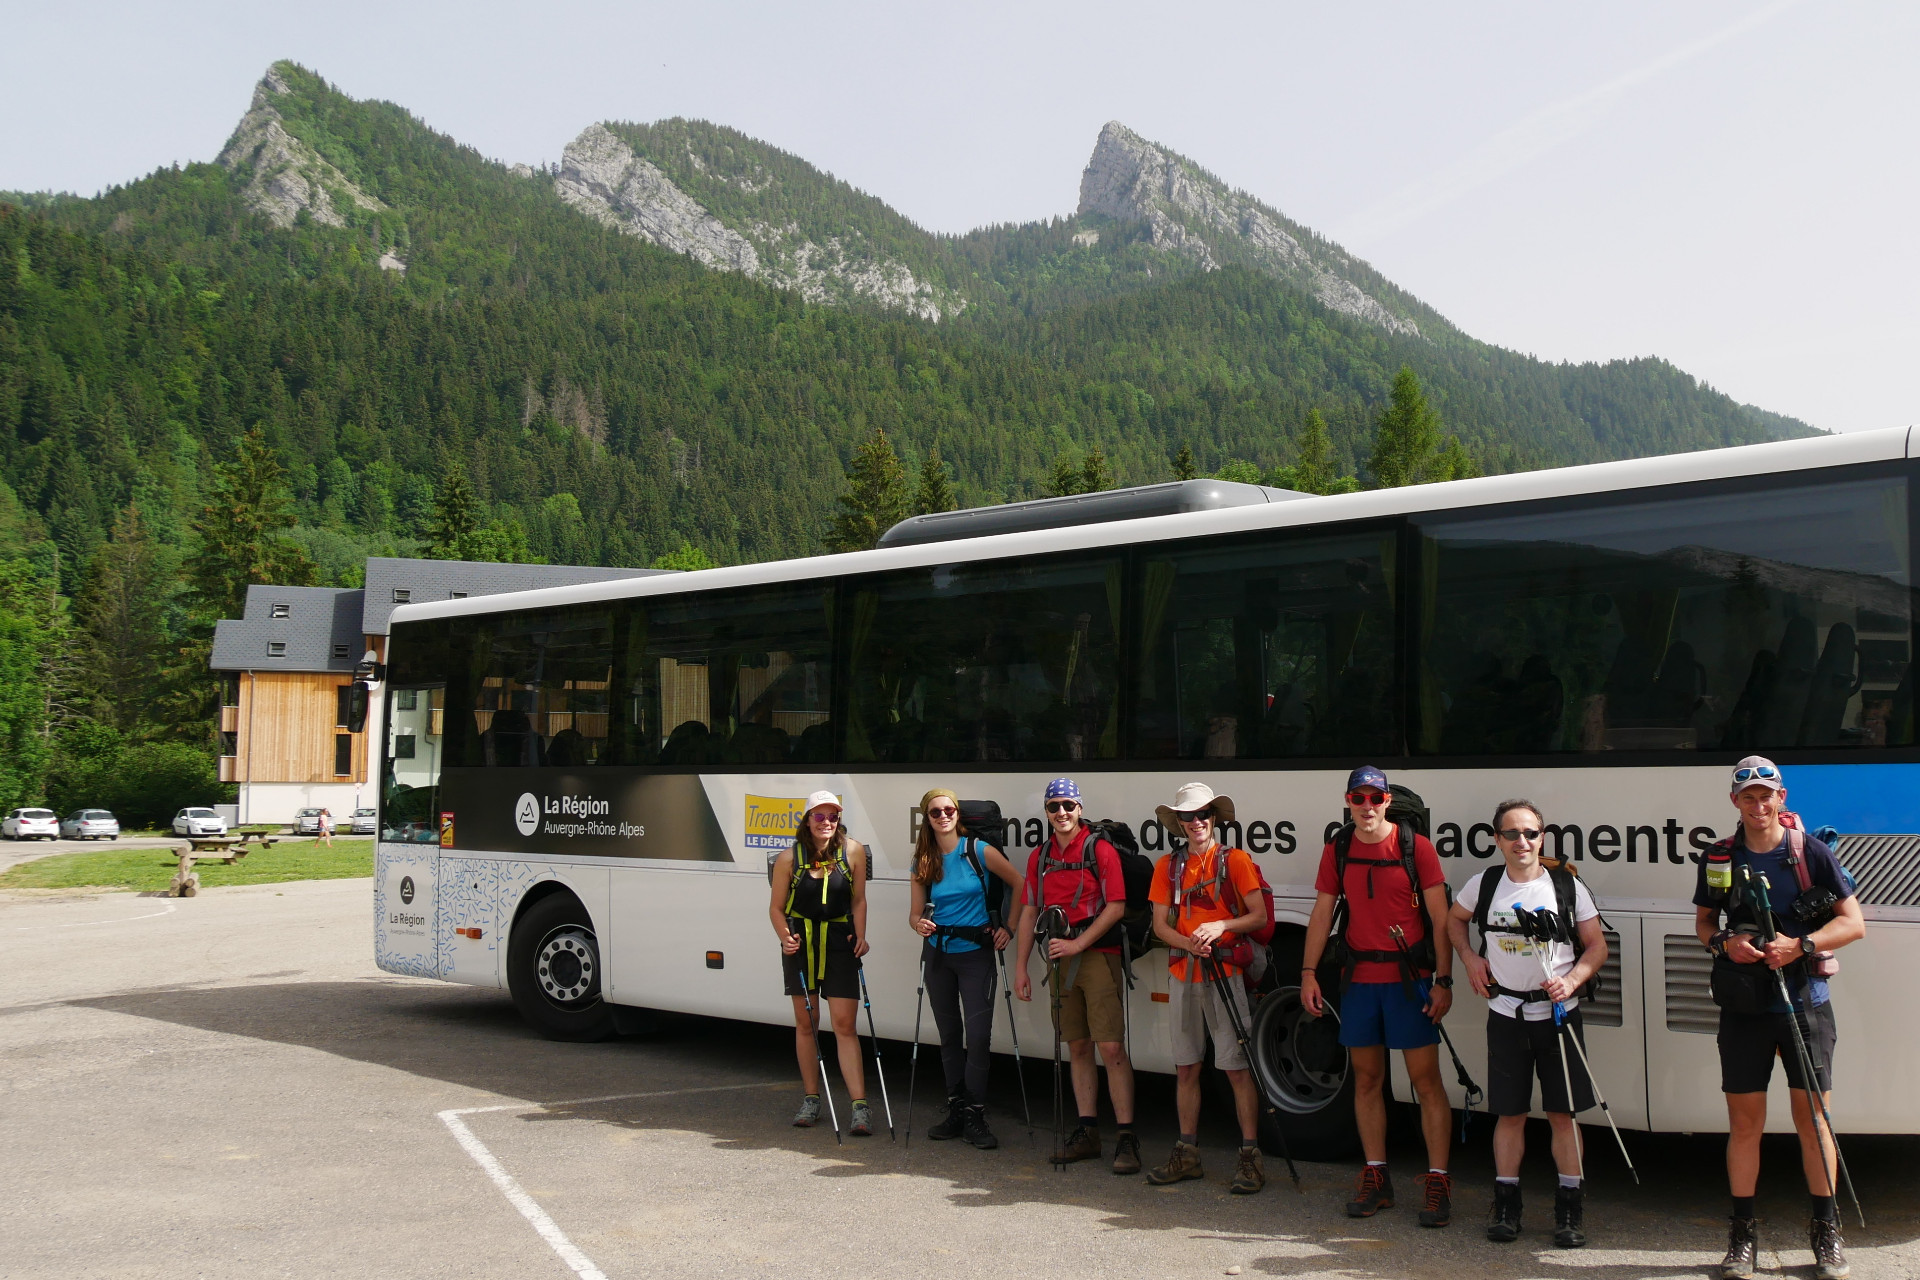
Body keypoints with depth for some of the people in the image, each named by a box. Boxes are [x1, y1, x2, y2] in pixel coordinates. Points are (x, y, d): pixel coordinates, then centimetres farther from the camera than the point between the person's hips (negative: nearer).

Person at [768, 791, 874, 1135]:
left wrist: (860, 937, -6)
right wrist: (786, 938, -13)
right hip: (801, 943, 1)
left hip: (839, 942, -1)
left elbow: (858, 901, 4)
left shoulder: (852, 851, -5)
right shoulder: (790, 858, -5)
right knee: (806, 1022, 9)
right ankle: (811, 1100, 21)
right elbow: (776, 908, 2)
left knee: (844, 1024, -7)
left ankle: (860, 1106, -8)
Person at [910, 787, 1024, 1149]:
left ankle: (975, 1117, -3)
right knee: (949, 1035, 10)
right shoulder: (923, 862, 3)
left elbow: (1018, 884, 0)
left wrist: (1007, 926, -3)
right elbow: (915, 912, 6)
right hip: (938, 954, 4)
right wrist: (919, 924, -16)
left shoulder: (979, 850, -7)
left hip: (976, 953, -4)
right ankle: (956, 1112, 18)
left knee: (977, 1035, -9)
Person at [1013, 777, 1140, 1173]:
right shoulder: (1040, 857, 13)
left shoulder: (1100, 850, -4)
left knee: (1111, 1048, -11)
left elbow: (1116, 907, -10)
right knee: (1077, 1048, 10)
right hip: (1060, 959, 6)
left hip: (1098, 955, -6)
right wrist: (1020, 966, 9)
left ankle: (1126, 1138, -9)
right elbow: (1028, 912, 15)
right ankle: (1087, 1133, 16)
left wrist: (1078, 944, -15)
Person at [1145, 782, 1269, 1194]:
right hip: (1183, 975, 5)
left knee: (1238, 1067, -6)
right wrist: (1188, 943, -11)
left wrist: (1221, 927, -19)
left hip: (1226, 973, -4)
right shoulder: (1168, 866, 12)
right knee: (1186, 1068, 10)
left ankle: (1250, 1157, -1)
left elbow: (1260, 916, -4)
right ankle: (1187, 1154, 19)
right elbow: (1160, 924, 8)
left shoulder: (1236, 860, 0)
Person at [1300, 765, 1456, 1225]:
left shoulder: (1416, 847, -5)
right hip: (1359, 978, 4)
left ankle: (1437, 1181, 3)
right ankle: (1375, 1177, 20)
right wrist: (1309, 972, 5)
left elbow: (1440, 918, -5)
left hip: (1409, 979, -4)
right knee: (1367, 1078, 10)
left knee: (1426, 1080, -3)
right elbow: (1322, 914, 12)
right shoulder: (1337, 851, 7)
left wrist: (1443, 981, -10)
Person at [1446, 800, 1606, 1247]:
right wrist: (1470, 958, 5)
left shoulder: (1568, 887, -2)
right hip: (1505, 1013, 1)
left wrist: (1572, 980, -13)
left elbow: (1597, 946, 3)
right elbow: (1455, 920, 21)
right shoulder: (1484, 885, 2)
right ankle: (1506, 1202, 16)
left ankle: (1570, 1205, 12)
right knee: (1510, 1113, 6)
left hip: (1558, 1013, -1)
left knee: (1562, 1112, 2)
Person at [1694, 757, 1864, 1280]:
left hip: (1804, 1003, -2)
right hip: (1743, 1006, 2)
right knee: (1744, 1121, 5)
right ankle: (1743, 1233, 14)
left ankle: (1826, 1232, 16)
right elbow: (1703, 921, 14)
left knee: (1812, 1118, 3)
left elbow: (1853, 923, -2)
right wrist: (1724, 942, -8)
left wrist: (1800, 945, -16)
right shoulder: (1719, 859, 4)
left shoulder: (1811, 852, -3)